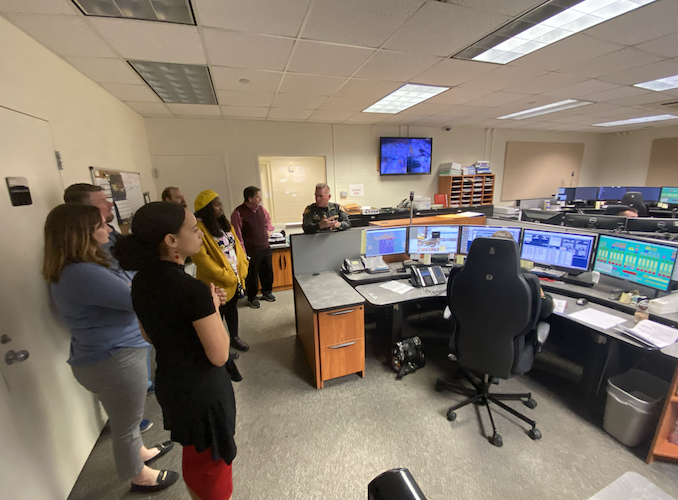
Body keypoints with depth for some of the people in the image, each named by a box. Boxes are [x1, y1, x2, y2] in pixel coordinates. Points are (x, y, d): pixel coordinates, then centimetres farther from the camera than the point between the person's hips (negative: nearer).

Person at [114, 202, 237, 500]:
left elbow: (150, 335, 9)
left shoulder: (140, 281, -5)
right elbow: (219, 356, -23)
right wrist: (213, 307, -13)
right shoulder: (193, 289, -30)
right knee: (212, 464, 20)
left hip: (168, 384, 7)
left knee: (194, 458, 32)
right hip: (202, 389, -7)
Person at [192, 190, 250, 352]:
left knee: (232, 308, 21)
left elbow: (237, 246, 9)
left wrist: (242, 268, -1)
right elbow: (201, 258, -24)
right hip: (217, 282, -7)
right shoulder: (199, 228, -19)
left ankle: (234, 337, 40)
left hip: (235, 277, 7)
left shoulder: (224, 223, 7)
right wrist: (226, 276, -21)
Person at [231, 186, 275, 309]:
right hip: (251, 251, -6)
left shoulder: (261, 209, 3)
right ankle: (252, 298, 30)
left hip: (265, 248, 6)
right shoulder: (238, 213, -17)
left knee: (267, 271, 18)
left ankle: (266, 292, 39)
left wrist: (268, 229, 10)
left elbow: (268, 218, 27)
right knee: (252, 275, 9)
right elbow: (237, 236, -18)